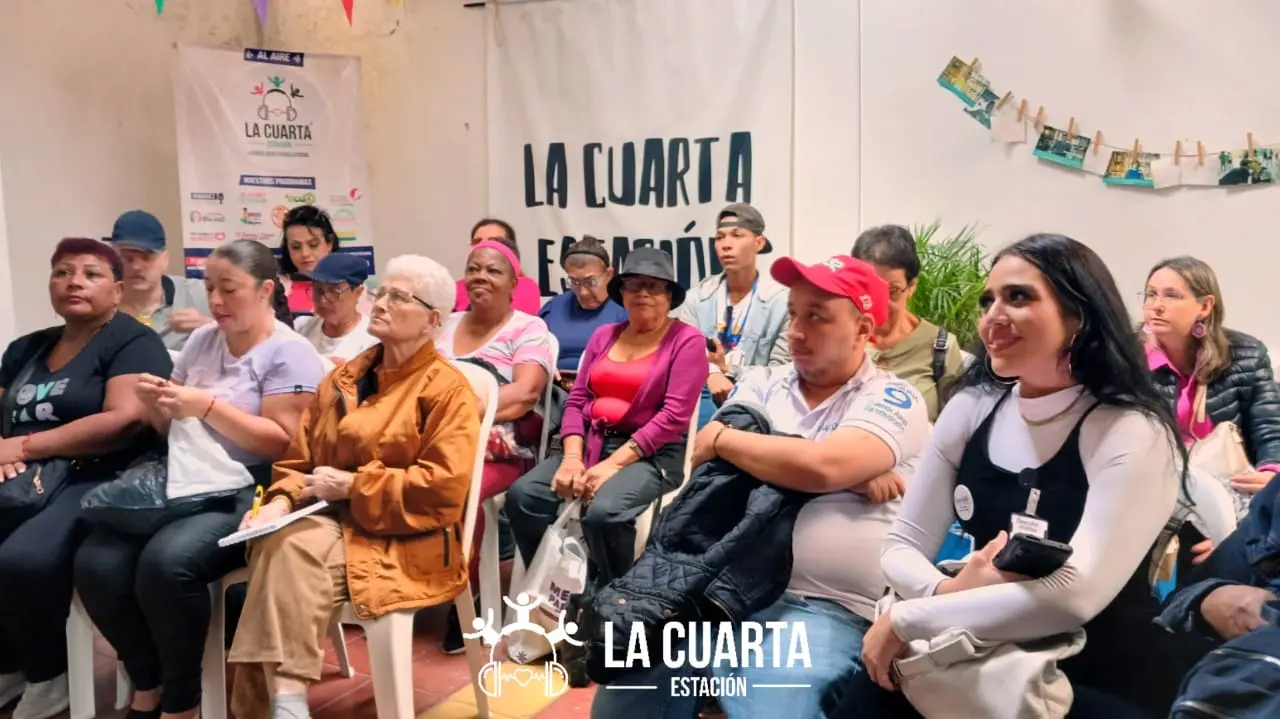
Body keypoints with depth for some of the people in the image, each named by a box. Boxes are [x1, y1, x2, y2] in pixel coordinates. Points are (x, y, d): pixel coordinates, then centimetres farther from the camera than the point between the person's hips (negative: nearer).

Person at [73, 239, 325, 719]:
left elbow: (282, 444, -14)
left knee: (165, 563, -31)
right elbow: (174, 429, 20)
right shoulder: (201, 340, 16)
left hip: (250, 493, -7)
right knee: (96, 563, -17)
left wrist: (208, 407, -21)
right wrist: (155, 406, -3)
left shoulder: (290, 353, -6)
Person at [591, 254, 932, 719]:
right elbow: (711, 460, -6)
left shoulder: (894, 399, -1)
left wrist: (720, 438, -6)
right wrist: (853, 475, -12)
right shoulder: (761, 384, 12)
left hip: (823, 609, -4)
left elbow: (823, 466, -20)